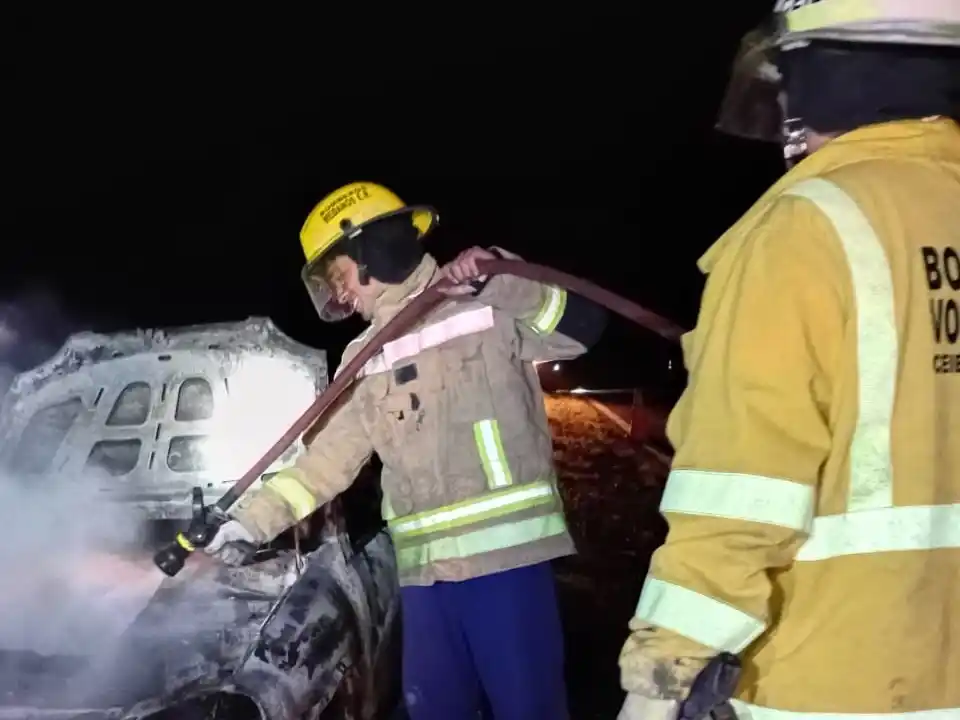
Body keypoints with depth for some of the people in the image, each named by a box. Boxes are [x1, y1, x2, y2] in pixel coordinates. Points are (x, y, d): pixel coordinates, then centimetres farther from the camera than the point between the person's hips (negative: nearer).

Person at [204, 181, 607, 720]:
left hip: (506, 552, -6)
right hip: (424, 567, 6)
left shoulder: (488, 305, 1)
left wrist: (500, 275, -19)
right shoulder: (368, 358, 18)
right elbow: (329, 457, 18)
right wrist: (254, 519, 12)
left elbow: (582, 324, -9)